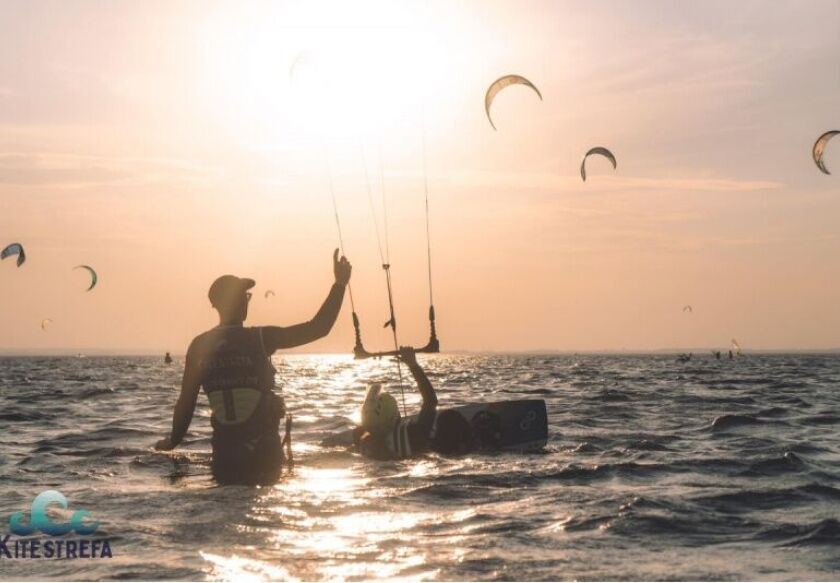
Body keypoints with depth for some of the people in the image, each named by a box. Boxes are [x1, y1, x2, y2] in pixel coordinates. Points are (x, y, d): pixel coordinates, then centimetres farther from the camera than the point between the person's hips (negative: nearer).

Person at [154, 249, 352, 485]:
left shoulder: (199, 346, -2)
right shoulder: (261, 338, -10)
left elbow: (186, 400, 0)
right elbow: (318, 328, -10)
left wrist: (173, 440, 14)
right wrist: (340, 284, -4)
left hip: (225, 452, 2)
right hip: (264, 451, -2)